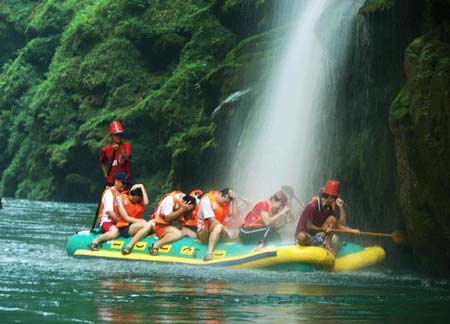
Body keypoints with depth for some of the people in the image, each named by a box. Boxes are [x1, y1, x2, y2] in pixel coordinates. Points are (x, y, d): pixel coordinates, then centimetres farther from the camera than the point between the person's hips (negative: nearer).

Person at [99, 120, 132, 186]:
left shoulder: (126, 146, -3)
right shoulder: (106, 149, 1)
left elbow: (127, 158, -22)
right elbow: (102, 163, 18)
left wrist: (119, 150, -39)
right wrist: (105, 174, 7)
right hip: (111, 180, 1)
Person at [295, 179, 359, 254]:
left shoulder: (329, 208, 3)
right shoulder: (313, 206, -20)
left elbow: (341, 224, -1)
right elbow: (308, 226, -22)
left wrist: (341, 207, -10)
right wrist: (323, 229, -16)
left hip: (318, 234, 7)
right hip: (304, 233, -7)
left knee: (332, 218, -8)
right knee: (302, 237, -42)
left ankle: (327, 245, -15)